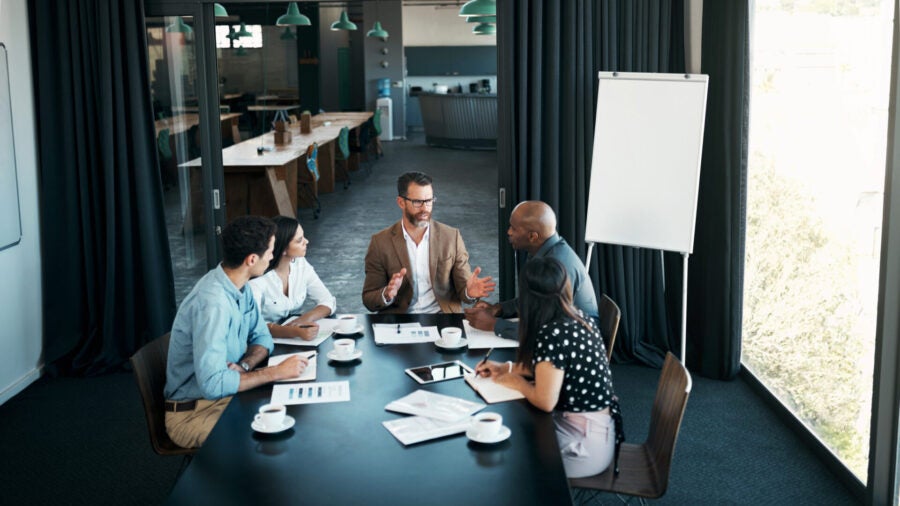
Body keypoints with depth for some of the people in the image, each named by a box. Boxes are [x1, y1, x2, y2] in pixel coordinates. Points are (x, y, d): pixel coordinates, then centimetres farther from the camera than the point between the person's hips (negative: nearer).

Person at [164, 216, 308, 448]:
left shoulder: (241, 287, -1)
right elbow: (213, 384, -33)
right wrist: (275, 372, -27)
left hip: (228, 394, 8)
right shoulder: (212, 303, -28)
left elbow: (262, 337, 10)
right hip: (194, 412, -8)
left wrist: (244, 366, -12)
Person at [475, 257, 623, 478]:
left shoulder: (552, 334, -26)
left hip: (587, 445, -8)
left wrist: (517, 382, -6)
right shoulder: (581, 320, 1)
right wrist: (507, 367, 16)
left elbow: (545, 401, -24)